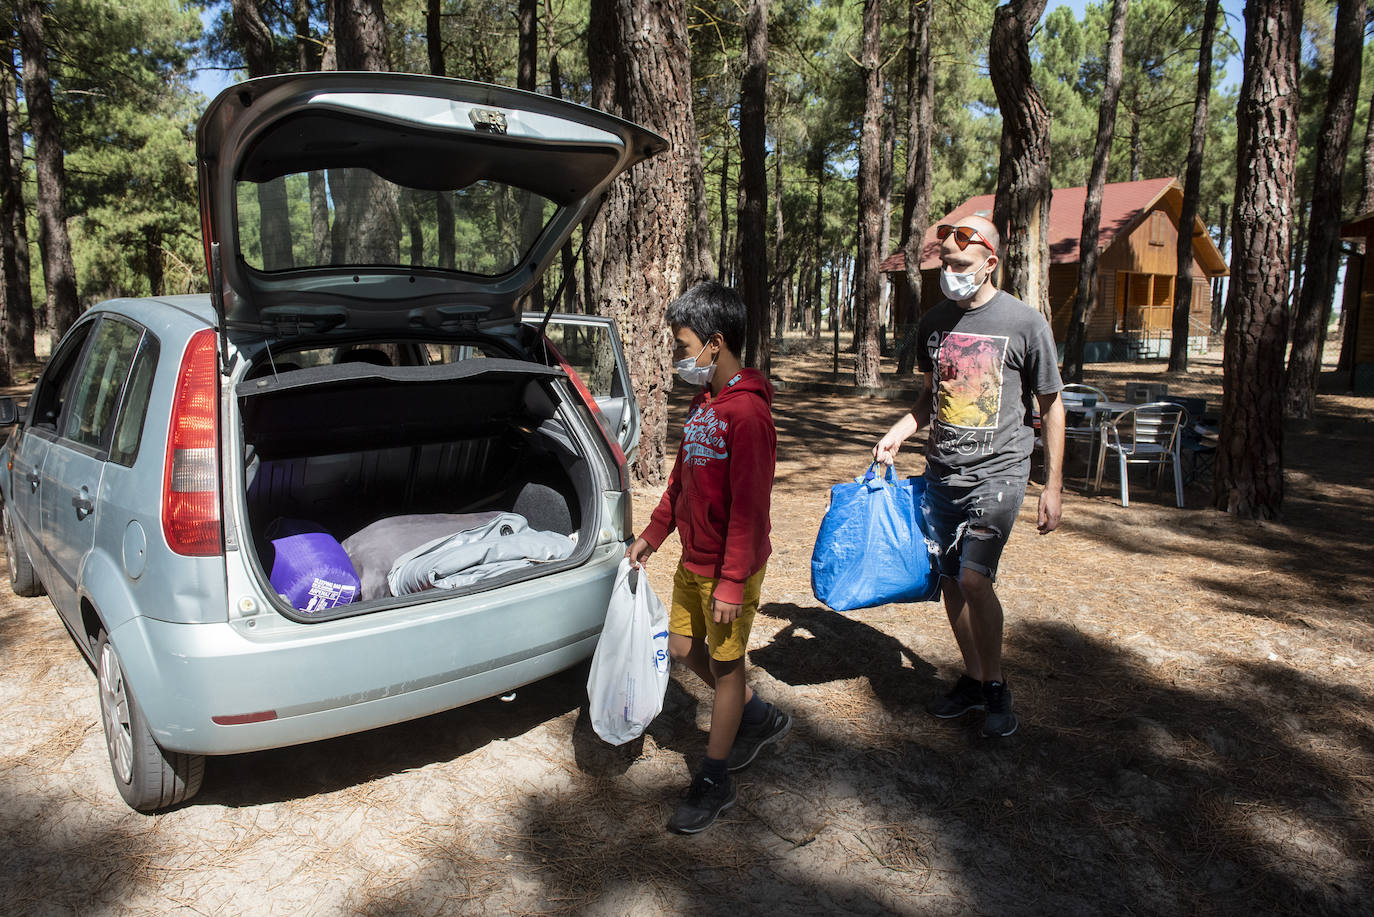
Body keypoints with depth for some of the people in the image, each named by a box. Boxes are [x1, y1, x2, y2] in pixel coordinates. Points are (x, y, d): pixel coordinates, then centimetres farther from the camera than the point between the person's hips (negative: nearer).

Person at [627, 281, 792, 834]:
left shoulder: (747, 413, -22)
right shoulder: (703, 402, 7)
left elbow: (749, 507, -24)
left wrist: (732, 582, -23)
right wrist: (651, 535, 15)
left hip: (728, 568, -9)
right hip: (692, 559, 9)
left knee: (724, 664, 5)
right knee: (682, 647, 18)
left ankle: (715, 782, 23)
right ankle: (760, 719, 38)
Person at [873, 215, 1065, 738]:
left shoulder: (1025, 324, -7)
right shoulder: (933, 322, 7)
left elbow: (1051, 407, -1)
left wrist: (1053, 486, -2)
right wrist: (897, 434, 1)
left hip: (998, 473, -5)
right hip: (941, 474, 5)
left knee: (975, 579, -16)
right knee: (951, 582, 10)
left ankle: (997, 688, 5)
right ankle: (973, 680, 28)